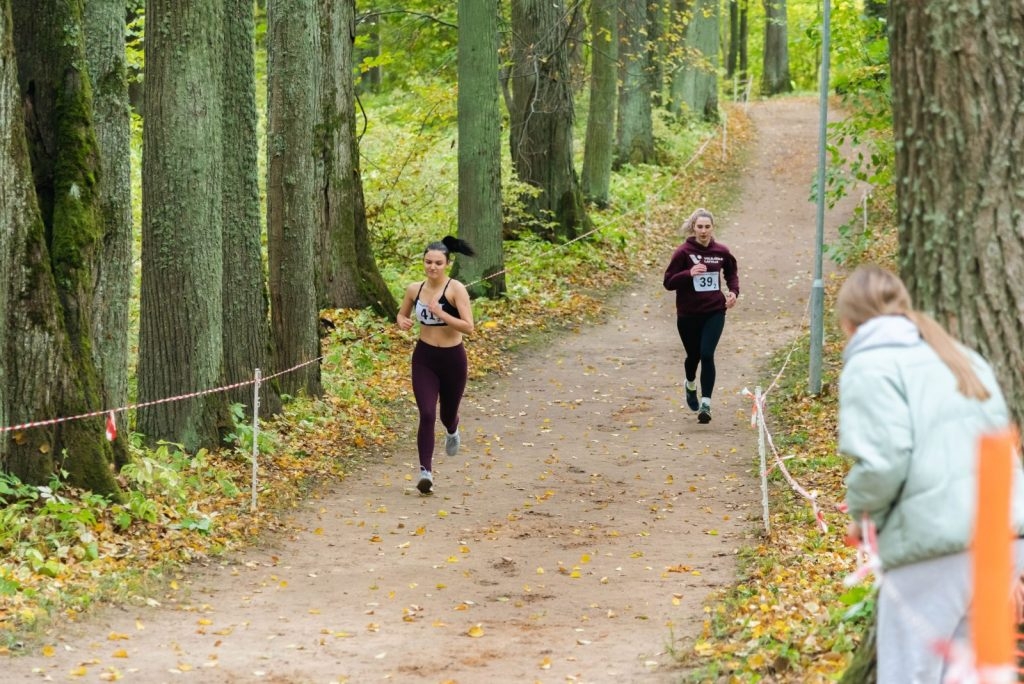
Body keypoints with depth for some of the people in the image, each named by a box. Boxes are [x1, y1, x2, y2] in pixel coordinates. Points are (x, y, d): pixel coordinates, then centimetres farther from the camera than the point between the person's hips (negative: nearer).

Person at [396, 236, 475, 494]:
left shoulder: (456, 289, -14)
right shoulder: (414, 289, -1)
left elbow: (468, 327, -20)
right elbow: (403, 313, 18)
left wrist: (440, 313, -28)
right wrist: (402, 322, -6)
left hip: (453, 358, -1)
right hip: (424, 358, 1)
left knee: (447, 415, 17)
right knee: (427, 415, -15)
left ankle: (452, 432, 55)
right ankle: (425, 471, -13)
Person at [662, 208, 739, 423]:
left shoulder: (721, 251, 0)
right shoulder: (683, 252, -9)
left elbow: (731, 272, 20)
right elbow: (668, 282, -9)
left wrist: (734, 291, 2)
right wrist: (688, 274, -26)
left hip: (714, 312, 0)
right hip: (688, 314, 0)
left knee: (707, 354, -14)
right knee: (693, 355, 15)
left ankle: (706, 404, -11)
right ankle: (691, 385, 48)